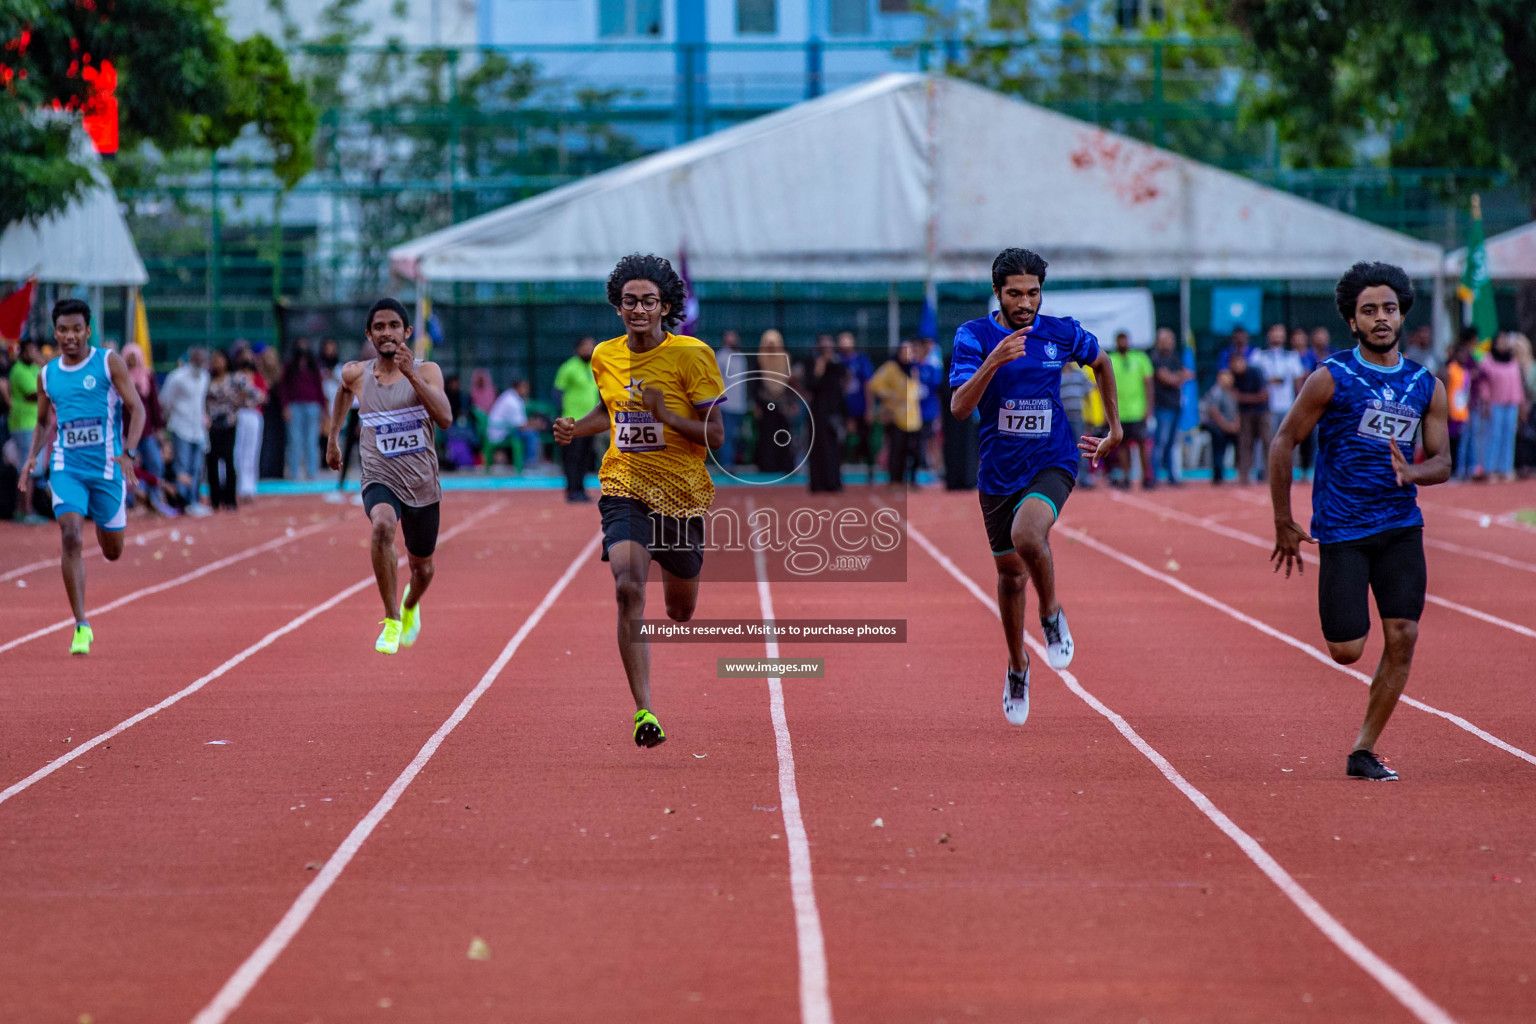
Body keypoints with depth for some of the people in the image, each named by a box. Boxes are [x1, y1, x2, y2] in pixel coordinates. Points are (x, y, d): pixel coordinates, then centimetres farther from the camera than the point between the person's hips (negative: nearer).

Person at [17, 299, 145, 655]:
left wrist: (128, 454, -19)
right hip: (66, 467, 1)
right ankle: (81, 627, -15)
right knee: (70, 536, -19)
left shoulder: (109, 363, -2)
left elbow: (137, 410, -5)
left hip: (107, 466, -1)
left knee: (112, 552, 10)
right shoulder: (47, 375, 8)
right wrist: (32, 458, 3)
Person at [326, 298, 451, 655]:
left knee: (422, 568, 17)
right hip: (380, 480, -1)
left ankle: (410, 605, 56)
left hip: (422, 484, 1)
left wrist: (412, 374, -31)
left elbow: (445, 418, -25)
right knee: (383, 525, -35)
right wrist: (332, 437, 25)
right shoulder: (356, 374, -2)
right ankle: (391, 621, -26)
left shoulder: (426, 371, -9)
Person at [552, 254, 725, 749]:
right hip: (625, 489, 1)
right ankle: (644, 711, -24)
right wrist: (576, 428, 6)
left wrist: (665, 415, -24)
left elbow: (716, 435, -10)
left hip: (683, 494, -1)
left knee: (680, 609, 13)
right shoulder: (605, 357, 4)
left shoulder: (692, 355, -9)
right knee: (629, 588, -24)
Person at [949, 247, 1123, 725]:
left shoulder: (1061, 332, -4)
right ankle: (1017, 667, 36)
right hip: (998, 471, 2)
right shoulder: (974, 336, -9)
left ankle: (1052, 615, -3)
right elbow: (959, 407, -21)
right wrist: (993, 363, -36)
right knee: (1010, 573, 13)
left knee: (1027, 535, -31)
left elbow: (1102, 362, 18)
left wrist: (1114, 428, 20)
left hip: (1051, 463, -1)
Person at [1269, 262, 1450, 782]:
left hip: (1401, 526, 3)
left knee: (1402, 637, -8)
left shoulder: (1427, 385, 6)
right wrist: (1284, 524, -2)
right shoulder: (1332, 378, -6)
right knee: (1346, 651, -7)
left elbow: (1442, 462, 8)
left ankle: (1363, 752, 5)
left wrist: (1410, 473, -16)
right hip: (1342, 530, -3)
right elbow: (1284, 441, -2)